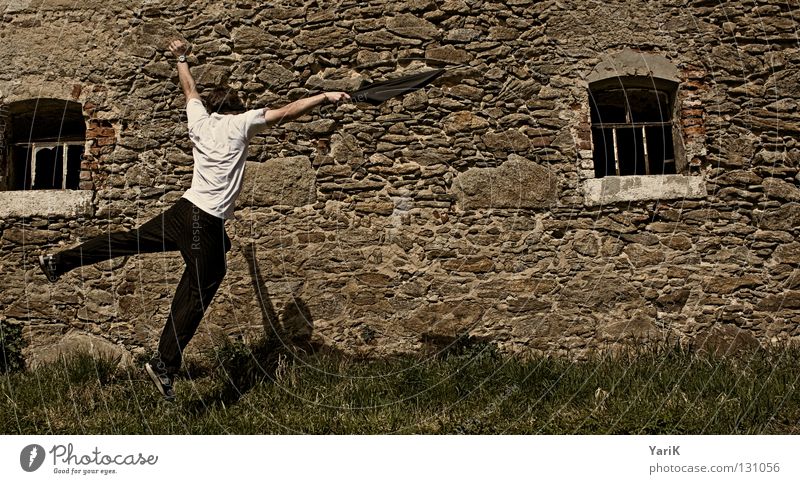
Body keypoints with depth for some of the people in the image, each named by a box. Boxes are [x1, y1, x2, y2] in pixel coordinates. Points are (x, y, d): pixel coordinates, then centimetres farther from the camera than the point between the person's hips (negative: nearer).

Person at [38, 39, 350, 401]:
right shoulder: (241, 123, -6)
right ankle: (165, 365, 0)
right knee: (196, 296, -2)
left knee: (131, 240, 24)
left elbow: (189, 89, 29)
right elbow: (286, 112, -13)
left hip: (185, 210, 7)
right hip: (208, 225, -7)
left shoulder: (199, 119, 11)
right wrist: (325, 96, -13)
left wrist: (181, 58, 45)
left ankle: (58, 262, 31)